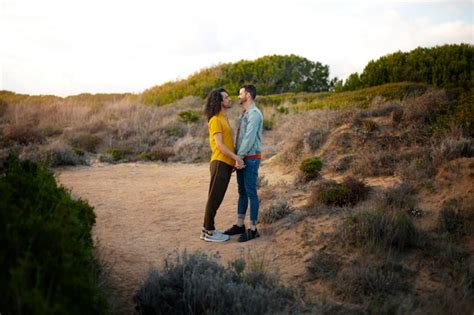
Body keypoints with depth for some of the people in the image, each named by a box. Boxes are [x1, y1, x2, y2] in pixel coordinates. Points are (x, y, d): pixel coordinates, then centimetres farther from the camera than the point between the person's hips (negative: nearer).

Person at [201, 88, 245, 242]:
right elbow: (219, 144, -18)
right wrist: (236, 157, -20)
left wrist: (235, 160, 7)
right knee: (214, 197, -4)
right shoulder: (215, 120, -10)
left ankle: (208, 229, 18)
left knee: (217, 198, 11)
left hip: (226, 163, 9)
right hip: (220, 163, -9)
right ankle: (208, 232, 2)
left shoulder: (224, 119, 20)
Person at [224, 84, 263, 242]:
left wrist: (238, 157, -19)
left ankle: (253, 229, 4)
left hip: (251, 160, -10)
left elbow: (250, 138, -22)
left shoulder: (254, 114, -16)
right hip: (242, 159, 10)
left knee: (251, 193, -4)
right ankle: (239, 225, 22)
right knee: (242, 192, 13)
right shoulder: (244, 115, 17)